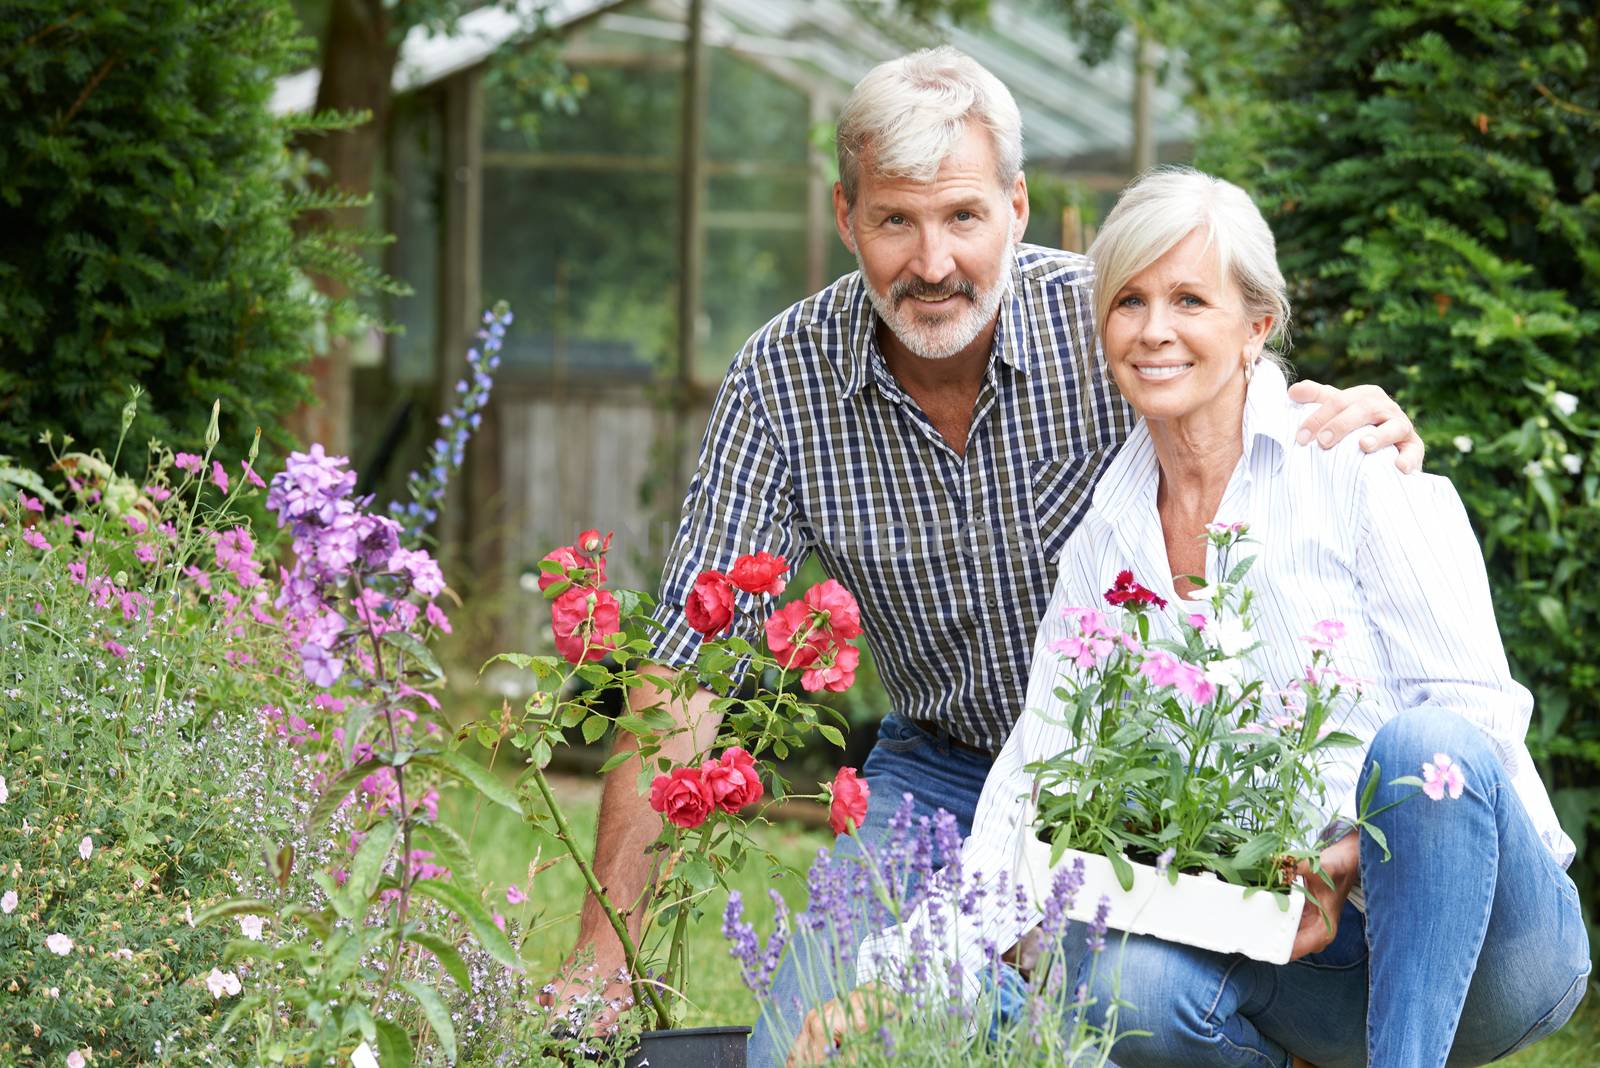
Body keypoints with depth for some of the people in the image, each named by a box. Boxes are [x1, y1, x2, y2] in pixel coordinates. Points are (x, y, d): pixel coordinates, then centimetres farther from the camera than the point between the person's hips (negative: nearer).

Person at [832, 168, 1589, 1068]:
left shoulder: (1352, 470, -6)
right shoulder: (1103, 546, 9)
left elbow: (1477, 709, -10)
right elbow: (1037, 774, 5)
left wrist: (1341, 869, -25)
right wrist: (893, 975, -8)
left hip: (1491, 934, -4)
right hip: (1324, 963, 4)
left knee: (1423, 746, -35)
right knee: (1124, 981, -27)